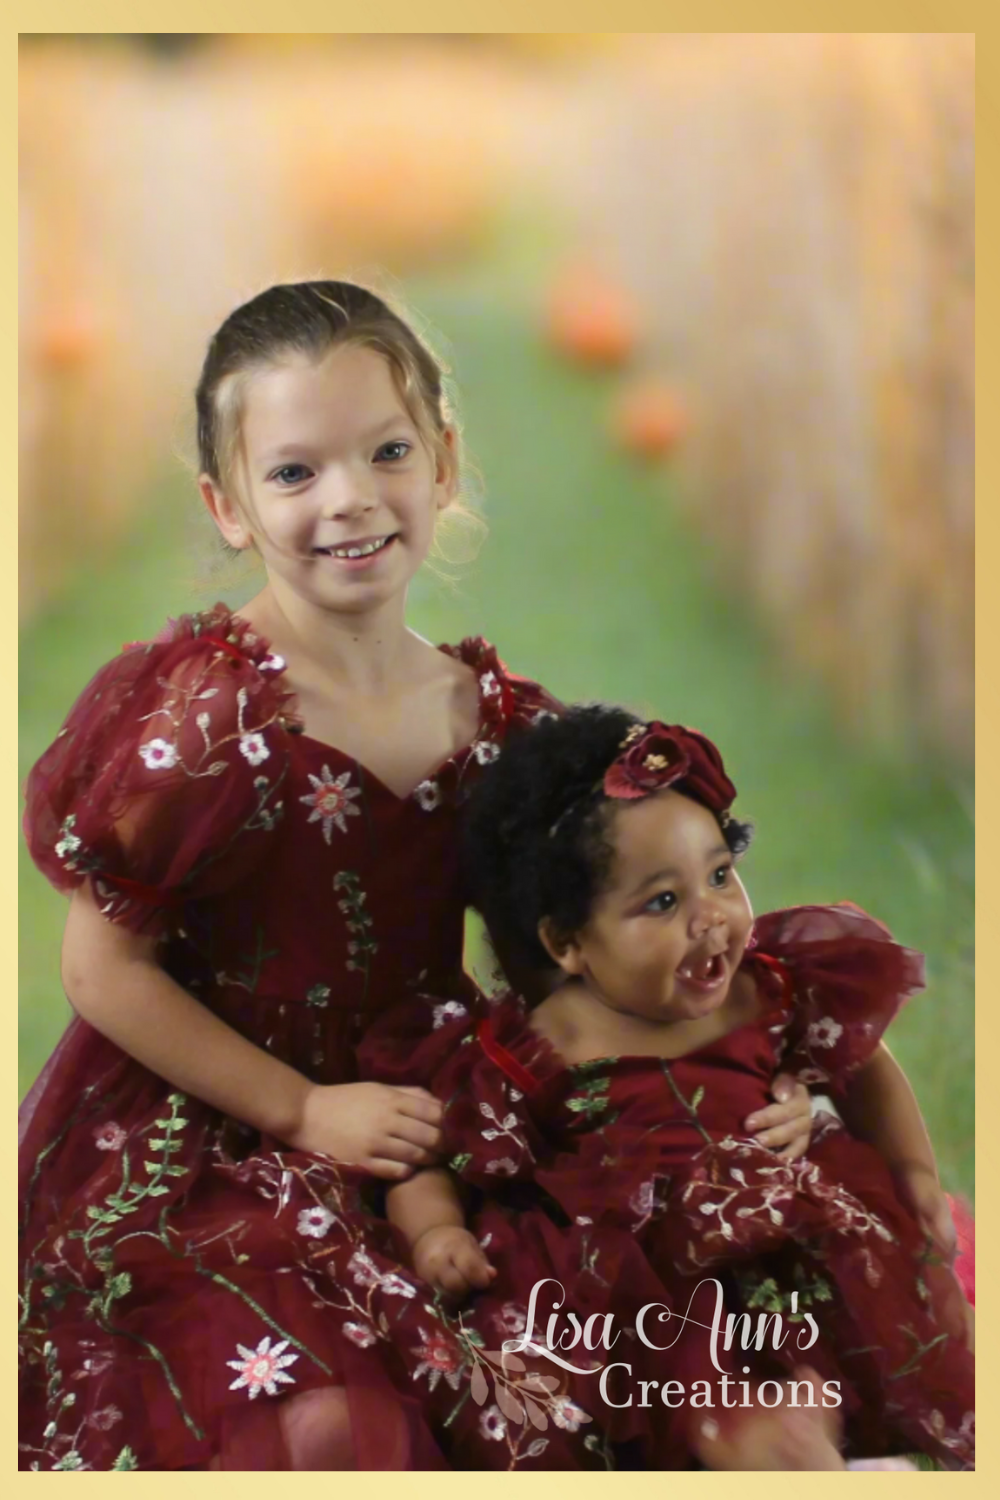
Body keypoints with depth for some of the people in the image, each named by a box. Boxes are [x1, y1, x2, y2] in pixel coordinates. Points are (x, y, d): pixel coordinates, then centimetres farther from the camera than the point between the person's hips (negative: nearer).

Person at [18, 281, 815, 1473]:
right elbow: (103, 966, -10)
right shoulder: (195, 710, -14)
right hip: (186, 1152, -5)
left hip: (408, 1151, 5)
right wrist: (307, 1111, -12)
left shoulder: (500, 722, 2)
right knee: (324, 1421, -27)